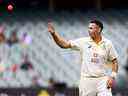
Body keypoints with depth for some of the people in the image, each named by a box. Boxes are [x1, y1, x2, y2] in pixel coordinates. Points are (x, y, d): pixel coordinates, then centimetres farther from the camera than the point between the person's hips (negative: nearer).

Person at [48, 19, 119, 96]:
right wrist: (54, 33, -12)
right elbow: (64, 44, 0)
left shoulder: (107, 44, 3)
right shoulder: (83, 42, 2)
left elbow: (115, 61, 8)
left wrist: (112, 76, -5)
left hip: (102, 80, -1)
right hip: (86, 80, 1)